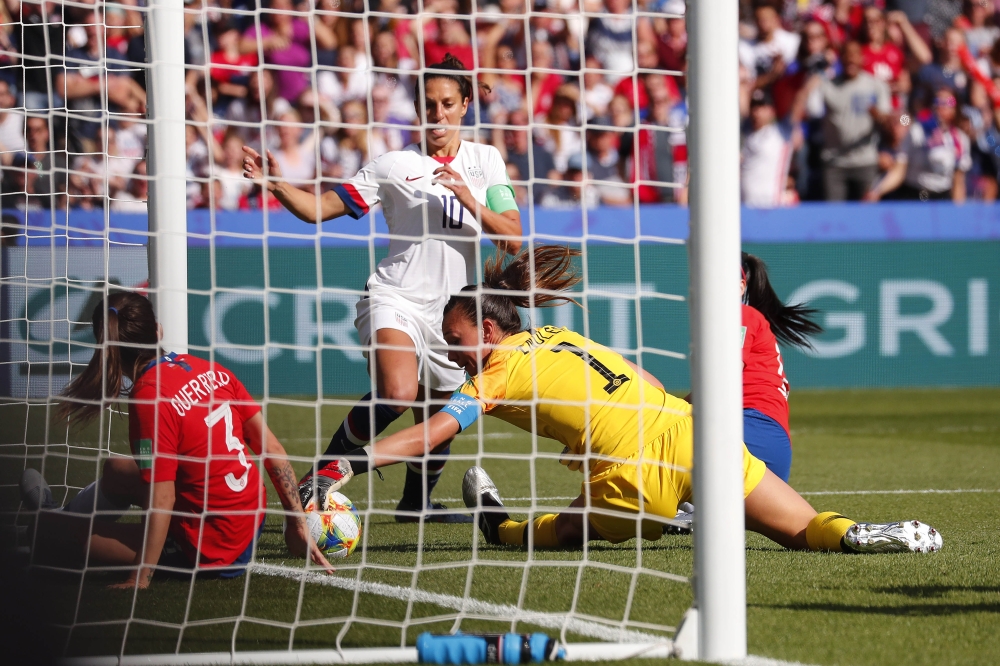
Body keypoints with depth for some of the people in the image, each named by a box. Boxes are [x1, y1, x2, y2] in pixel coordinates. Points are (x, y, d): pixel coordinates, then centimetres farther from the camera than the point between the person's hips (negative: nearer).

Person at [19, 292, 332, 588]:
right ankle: (61, 516, 54)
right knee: (115, 470, 27)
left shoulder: (150, 398, -23)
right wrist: (298, 523, 6)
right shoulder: (210, 370, -3)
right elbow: (270, 446, -1)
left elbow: (162, 500, -22)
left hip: (210, 553, -8)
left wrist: (140, 580, -15)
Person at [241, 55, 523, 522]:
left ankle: (416, 502, 40)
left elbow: (512, 239, 3)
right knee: (398, 393, -31)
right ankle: (328, 466, -14)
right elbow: (321, 208, 1)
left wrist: (470, 201, -13)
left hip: (450, 310, 4)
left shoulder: (485, 161, 10)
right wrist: (278, 185, -17)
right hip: (395, 297, -4)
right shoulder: (395, 166, 1)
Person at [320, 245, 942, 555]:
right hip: (684, 431, 6)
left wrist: (349, 465, -9)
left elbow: (432, 432, -7)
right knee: (808, 532, 6)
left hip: (635, 483, -6)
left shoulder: (500, 374, 4)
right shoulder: (560, 336, 22)